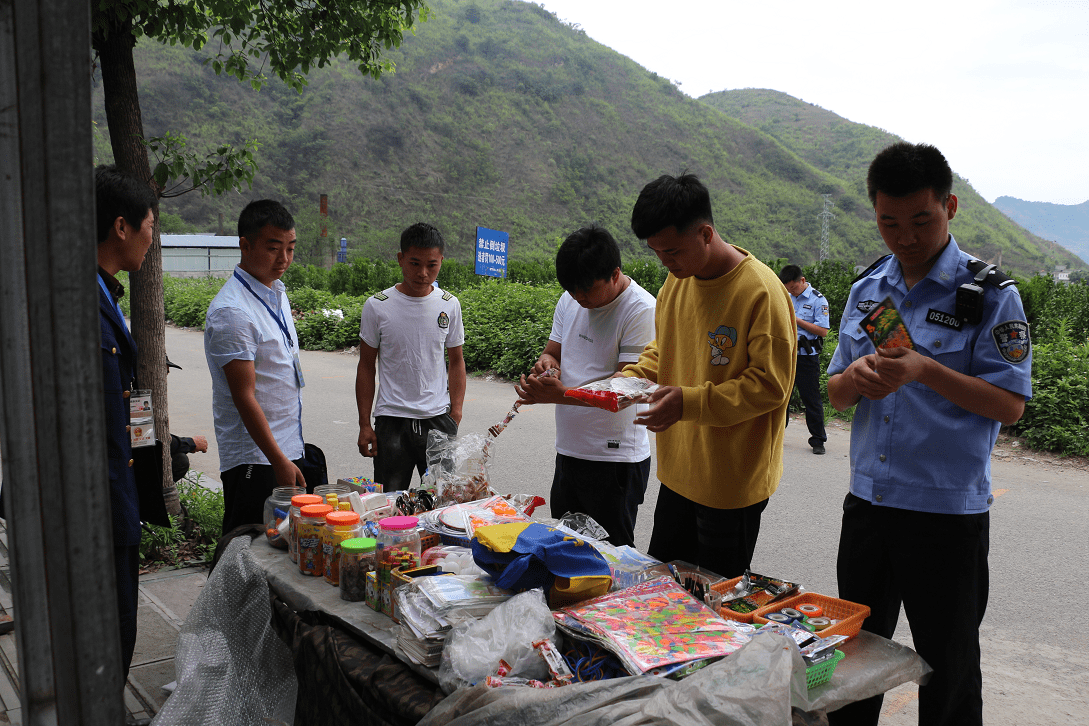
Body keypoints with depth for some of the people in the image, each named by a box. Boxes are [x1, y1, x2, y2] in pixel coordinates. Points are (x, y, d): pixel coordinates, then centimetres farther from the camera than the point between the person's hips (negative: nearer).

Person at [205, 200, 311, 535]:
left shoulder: (277, 291, 10)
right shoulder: (231, 312, -19)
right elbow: (244, 396, -20)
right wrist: (279, 461, -21)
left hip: (288, 448, 8)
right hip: (254, 458, -8)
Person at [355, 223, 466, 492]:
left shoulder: (449, 305, 3)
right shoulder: (377, 306, -3)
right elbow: (366, 367, 3)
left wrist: (456, 413, 2)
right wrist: (364, 424, 1)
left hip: (439, 419, 2)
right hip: (391, 419, -1)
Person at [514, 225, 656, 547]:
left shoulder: (642, 310, -16)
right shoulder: (569, 301, 6)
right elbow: (553, 352, 14)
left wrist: (561, 394, -31)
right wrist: (545, 363, -12)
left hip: (616, 459, -7)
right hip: (569, 451, 7)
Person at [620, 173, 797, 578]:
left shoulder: (761, 291, -19)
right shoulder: (677, 280, 4)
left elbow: (771, 384, -20)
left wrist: (690, 402, -27)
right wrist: (631, 378, -1)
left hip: (733, 482, -7)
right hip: (679, 472, 7)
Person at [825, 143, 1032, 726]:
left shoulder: (989, 294, -8)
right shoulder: (866, 290, 8)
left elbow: (1010, 404, -12)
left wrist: (925, 371, -25)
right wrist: (853, 378, -12)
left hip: (948, 512, -5)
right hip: (867, 502, 5)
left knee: (947, 671, 12)